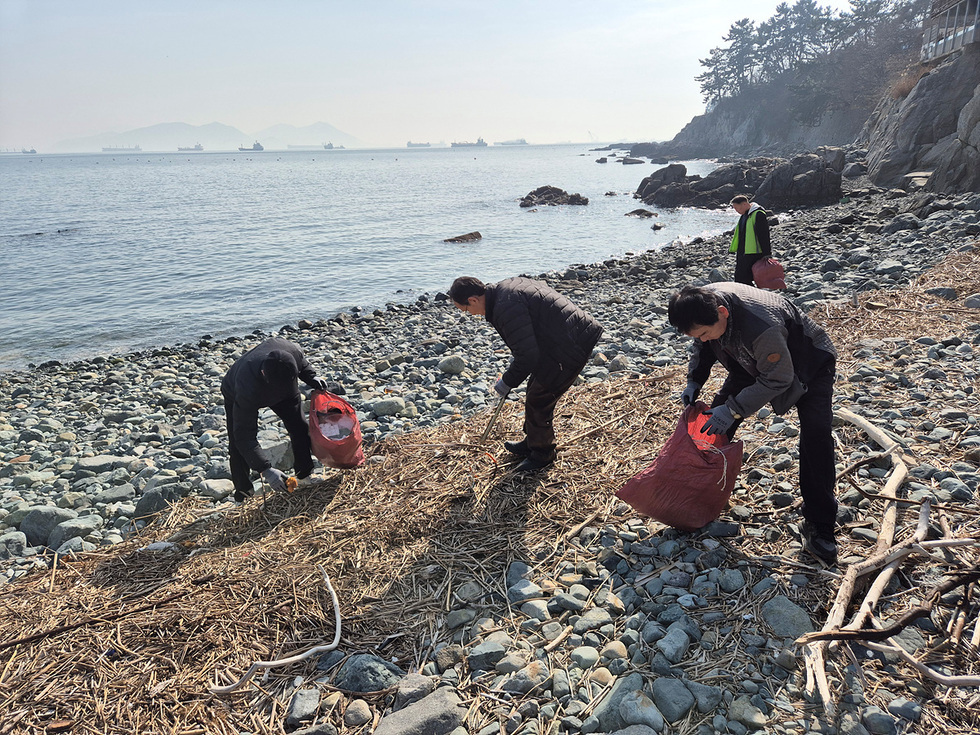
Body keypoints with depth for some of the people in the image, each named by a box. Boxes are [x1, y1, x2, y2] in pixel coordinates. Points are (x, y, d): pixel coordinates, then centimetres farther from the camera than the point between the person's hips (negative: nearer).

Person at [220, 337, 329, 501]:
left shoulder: (291, 351, -39)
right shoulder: (247, 388, -49)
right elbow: (245, 436, -44)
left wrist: (311, 377, -17)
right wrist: (266, 470, -48)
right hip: (237, 394, -4)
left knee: (300, 430, 0)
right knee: (238, 446, -12)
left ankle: (306, 476, 20)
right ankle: (243, 497, 5)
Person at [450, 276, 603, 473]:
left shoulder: (506, 308, -24)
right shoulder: (508, 286, 9)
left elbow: (528, 356, -23)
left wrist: (508, 382, -8)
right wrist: (516, 363, 21)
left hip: (571, 350, -11)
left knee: (538, 401, 1)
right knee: (536, 388, 22)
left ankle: (542, 455, 22)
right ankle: (531, 443, 40)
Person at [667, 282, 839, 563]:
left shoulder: (762, 325, -45)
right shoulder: (704, 302, -23)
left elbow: (777, 379, -31)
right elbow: (703, 347, 0)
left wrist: (734, 409, -33)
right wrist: (694, 381, -11)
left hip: (808, 364, -6)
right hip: (752, 360, 7)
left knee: (816, 433, -21)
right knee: (717, 412, -1)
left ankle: (818, 526, -10)